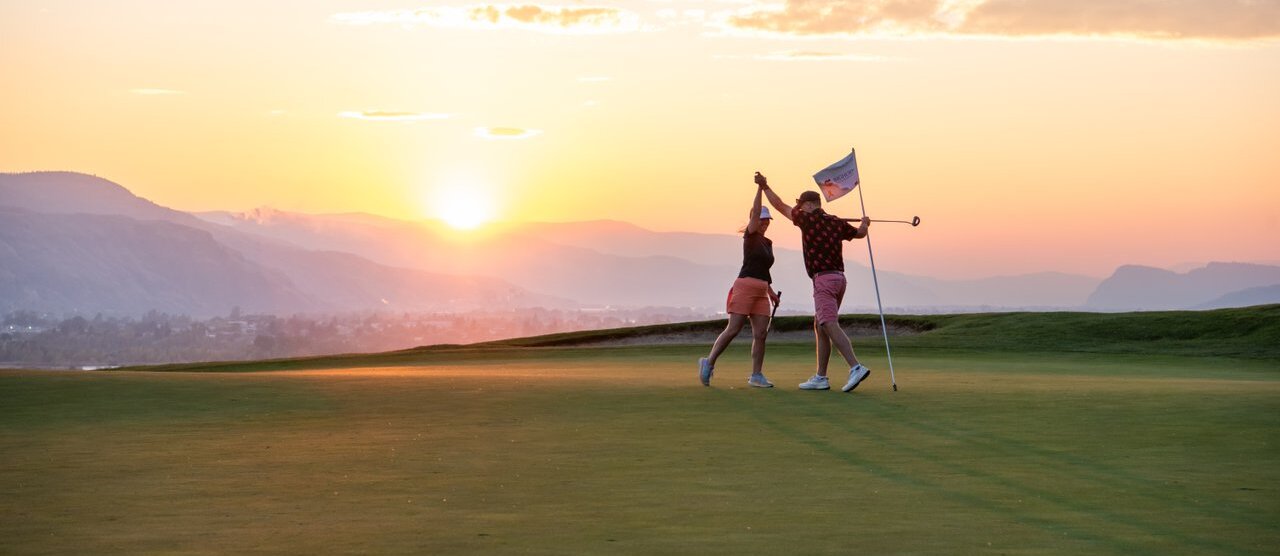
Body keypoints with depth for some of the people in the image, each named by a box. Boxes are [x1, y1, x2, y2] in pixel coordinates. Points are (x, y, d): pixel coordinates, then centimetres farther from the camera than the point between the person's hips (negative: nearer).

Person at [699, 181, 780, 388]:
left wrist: (771, 292, 18)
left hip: (761, 293, 7)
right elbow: (755, 212, -17)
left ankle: (756, 375, 1)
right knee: (733, 330, -10)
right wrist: (760, 187, -22)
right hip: (745, 287, -7)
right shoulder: (750, 235, 0)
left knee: (761, 333, -3)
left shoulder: (768, 243, 21)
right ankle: (709, 362, 4)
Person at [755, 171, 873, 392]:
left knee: (830, 325, -16)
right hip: (839, 278, 8)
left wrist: (764, 187, 18)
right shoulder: (837, 223, 12)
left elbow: (781, 207, 7)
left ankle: (856, 367, -31)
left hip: (823, 279, -8)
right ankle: (820, 378, 14)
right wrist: (864, 223, 51)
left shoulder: (808, 219, -4)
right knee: (820, 326, 14)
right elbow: (859, 233, 28)